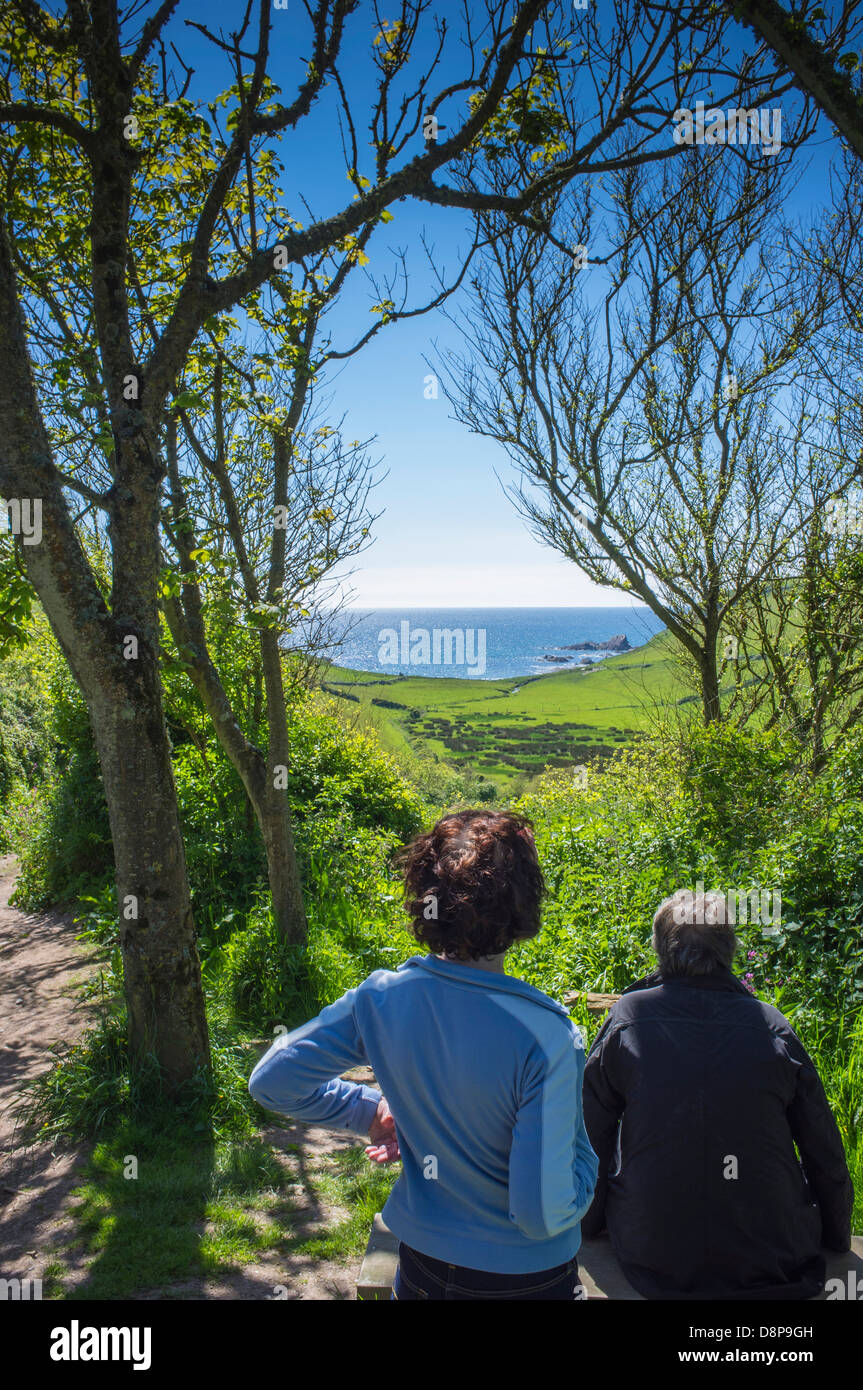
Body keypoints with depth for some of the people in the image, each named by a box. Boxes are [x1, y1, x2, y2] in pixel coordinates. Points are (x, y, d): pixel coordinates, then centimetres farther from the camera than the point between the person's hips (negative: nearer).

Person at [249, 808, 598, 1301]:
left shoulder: (381, 998, -19)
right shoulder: (548, 1038, -31)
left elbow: (273, 1081, -8)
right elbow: (543, 1213, -28)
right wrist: (579, 1149, -9)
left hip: (423, 1260, 3)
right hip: (525, 1275, -3)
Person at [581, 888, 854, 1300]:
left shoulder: (628, 1017, -10)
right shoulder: (773, 1028, -9)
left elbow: (590, 1135, -1)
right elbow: (825, 1156, 1)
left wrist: (586, 1226, 15)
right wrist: (838, 1242, 19)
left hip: (652, 1262, 0)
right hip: (771, 1263, 1)